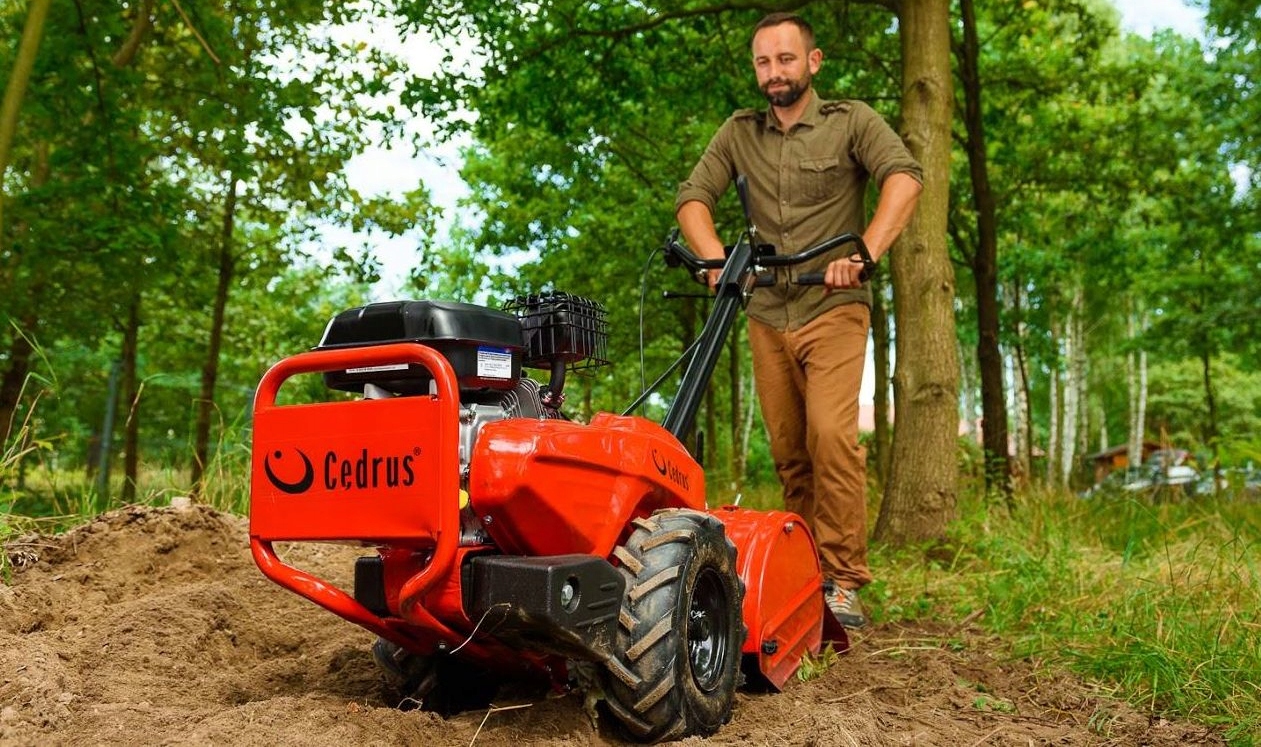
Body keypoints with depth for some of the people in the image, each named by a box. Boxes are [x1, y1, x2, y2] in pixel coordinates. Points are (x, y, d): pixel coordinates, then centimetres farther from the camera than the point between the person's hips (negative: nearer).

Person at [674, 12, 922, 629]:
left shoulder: (852, 122, 2)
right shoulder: (739, 134, 12)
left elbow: (904, 177, -14)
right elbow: (692, 198, 4)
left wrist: (864, 252, -29)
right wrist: (716, 257, -15)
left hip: (833, 308, -3)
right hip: (767, 314, 4)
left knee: (831, 434, -19)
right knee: (788, 451, 7)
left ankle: (843, 578, -11)